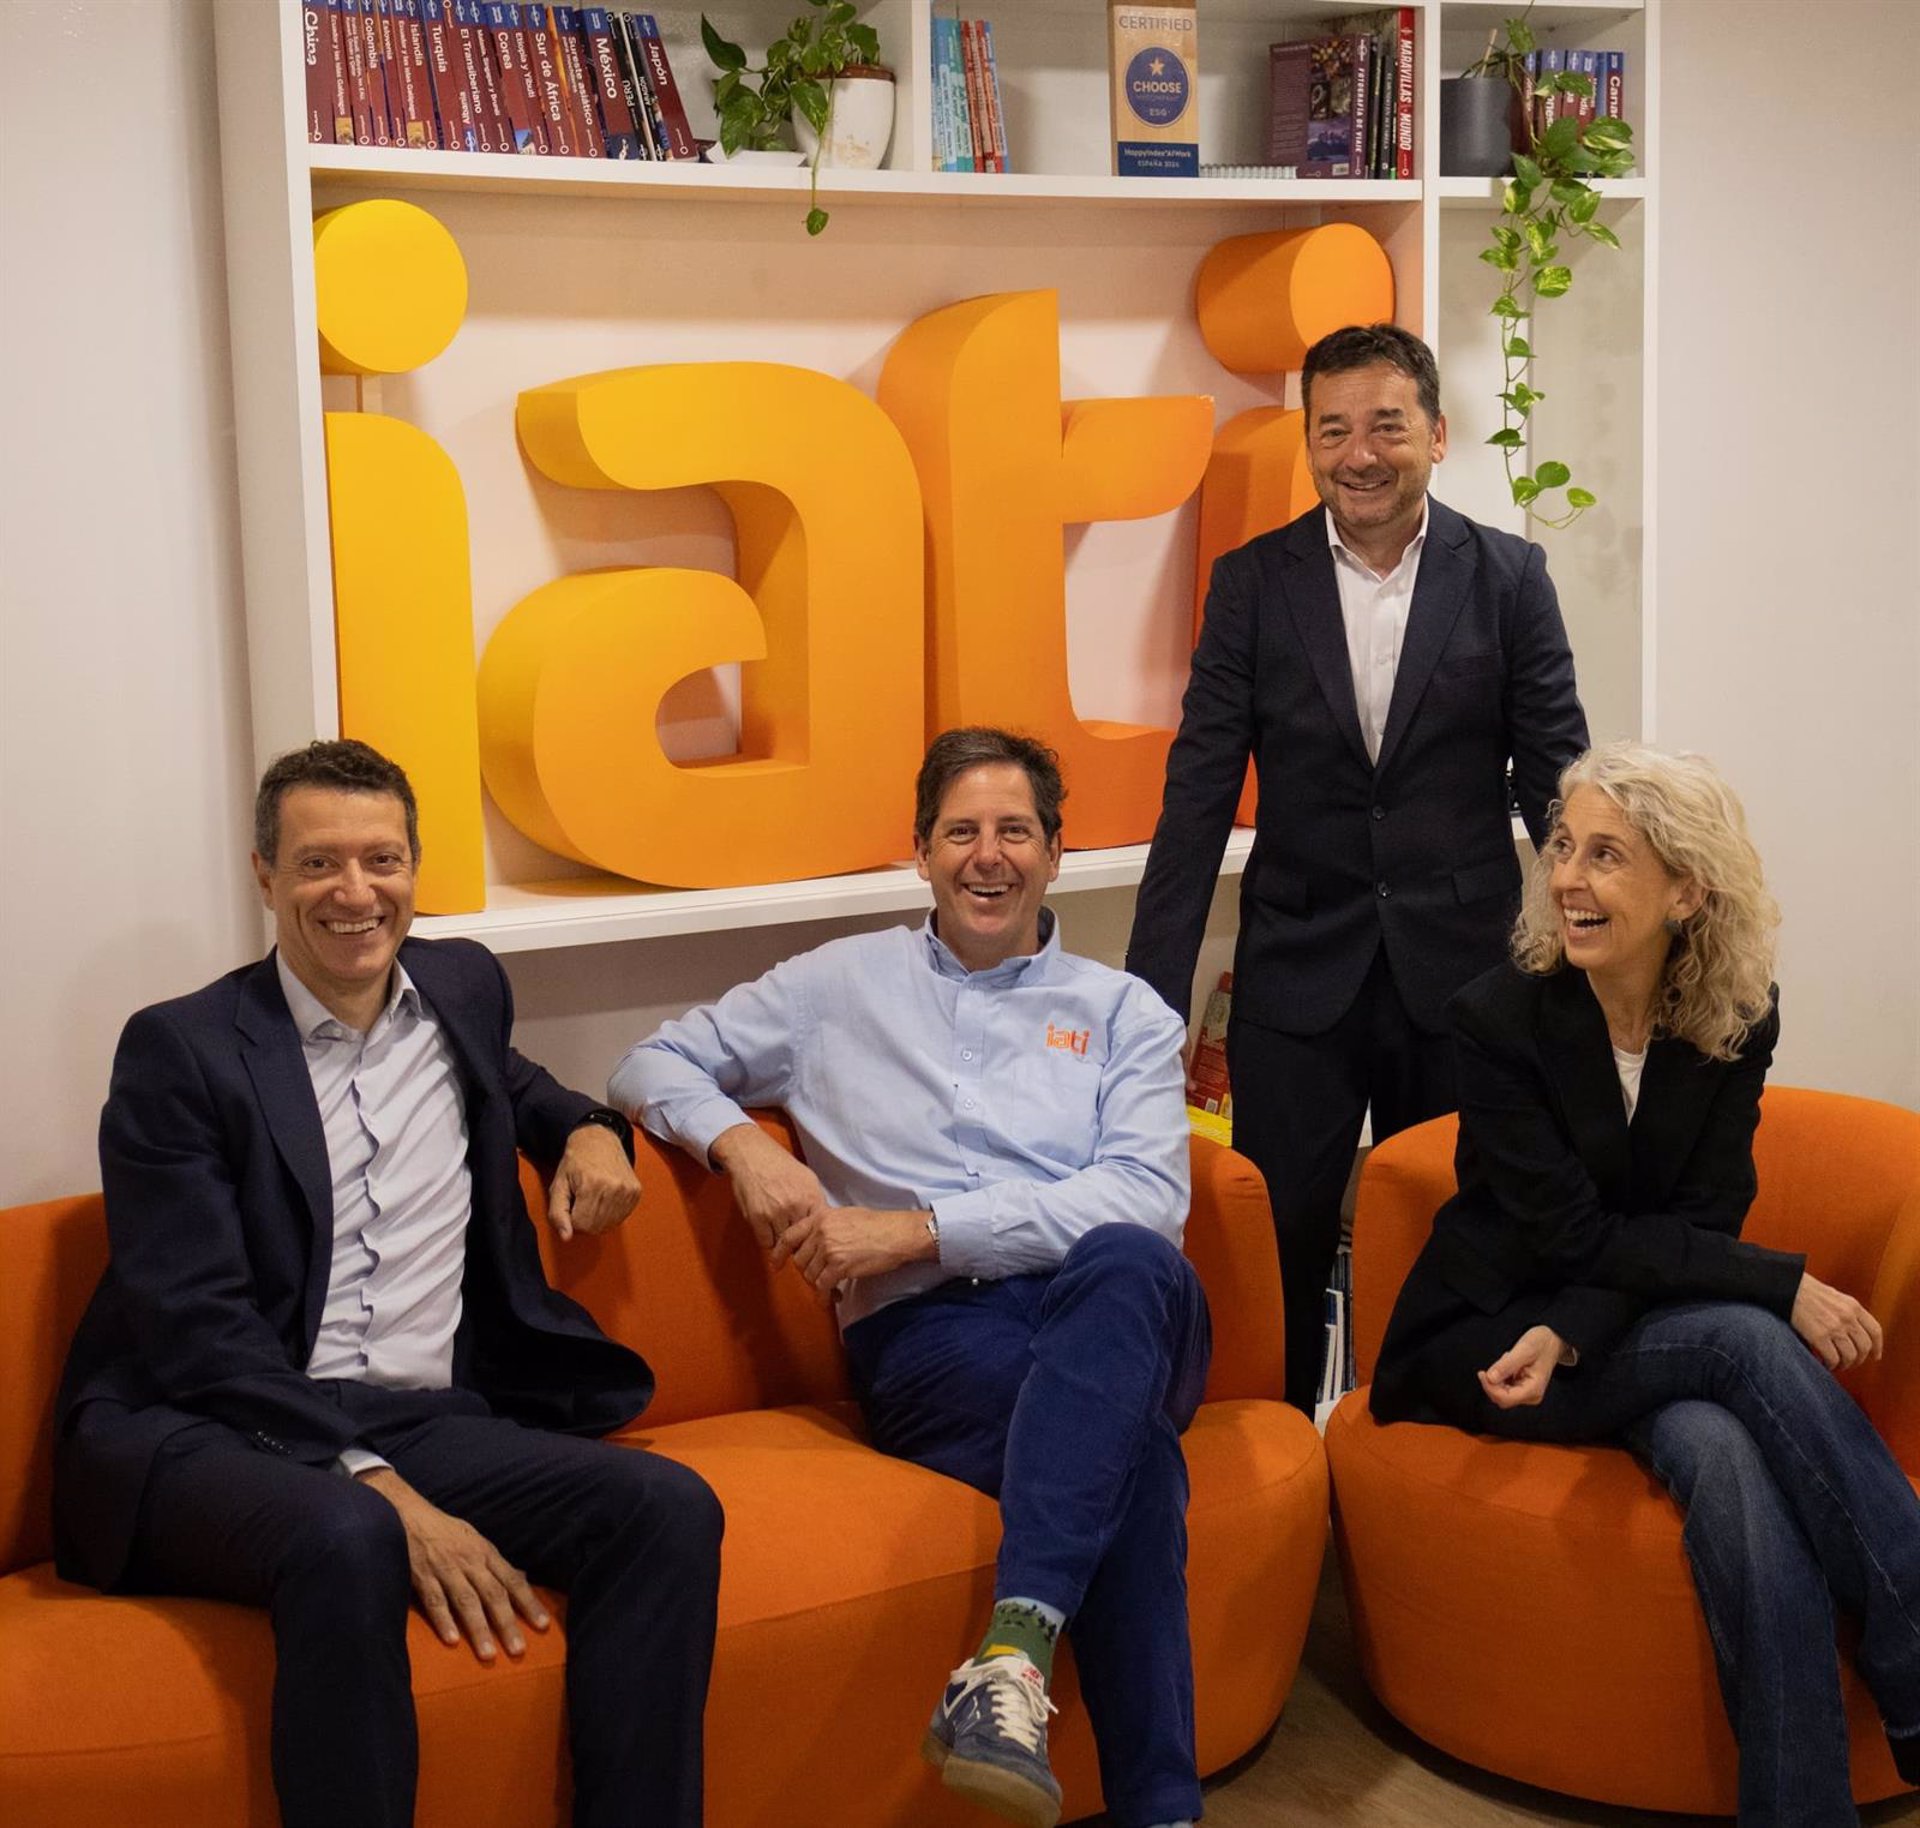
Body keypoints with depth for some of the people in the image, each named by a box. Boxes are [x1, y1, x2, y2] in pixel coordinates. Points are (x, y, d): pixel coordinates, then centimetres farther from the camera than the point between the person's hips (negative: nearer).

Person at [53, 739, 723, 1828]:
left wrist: (588, 1130, 17)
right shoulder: (181, 1050, -1)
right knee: (349, 1538, -38)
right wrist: (381, 1488, -21)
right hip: (206, 1431, -5)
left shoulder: (463, 985, 16)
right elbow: (198, 1327, -10)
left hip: (423, 1421, 5)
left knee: (669, 1510, -21)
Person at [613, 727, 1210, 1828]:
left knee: (1128, 1266, -40)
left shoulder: (1123, 1013, 18)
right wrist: (740, 1144, -2)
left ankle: (1015, 1649, -49)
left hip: (1110, 1319, 1)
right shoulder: (841, 986, 22)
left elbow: (1149, 1199, 0)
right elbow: (655, 1067, 23)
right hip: (923, 1331, -1)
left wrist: (922, 1228, -10)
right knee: (1132, 1447, -36)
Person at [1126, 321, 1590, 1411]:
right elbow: (1200, 794, -1)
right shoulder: (1252, 582, 1)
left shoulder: (1509, 577, 0)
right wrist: (1155, 992, -5)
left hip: (1463, 975, 0)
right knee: (1277, 1251, 6)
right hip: (1299, 979, 0)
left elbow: (1559, 780, 2)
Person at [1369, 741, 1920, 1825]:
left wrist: (1571, 1334, -24)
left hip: (1644, 1333, 3)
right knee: (1748, 1341, -31)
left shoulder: (1737, 1022, -3)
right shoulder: (1502, 1017, -14)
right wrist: (1783, 1286, -23)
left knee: (1724, 1448, -33)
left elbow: (1703, 1225, -6)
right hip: (1486, 1338, -3)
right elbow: (1576, 1236, -16)